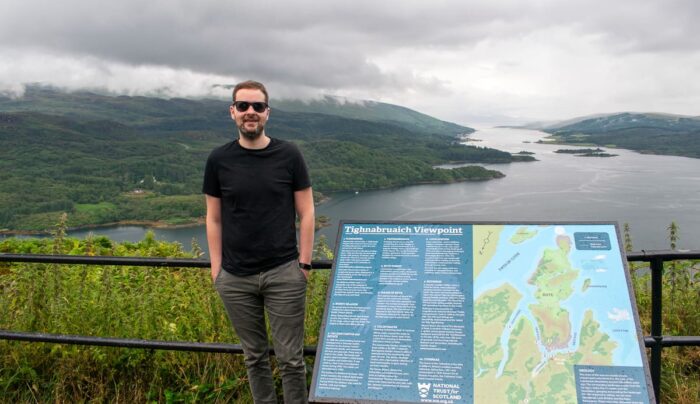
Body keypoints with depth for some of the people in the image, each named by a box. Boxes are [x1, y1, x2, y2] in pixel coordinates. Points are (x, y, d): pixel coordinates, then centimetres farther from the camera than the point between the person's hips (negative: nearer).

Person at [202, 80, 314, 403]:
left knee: (290, 359, 5)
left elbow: (306, 213, 0)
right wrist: (216, 269, 2)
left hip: (284, 274, -2)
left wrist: (304, 263, -4)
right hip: (235, 278, 2)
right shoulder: (219, 160, 1)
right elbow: (214, 219, 6)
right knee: (254, 356, 15)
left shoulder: (289, 155, -3)